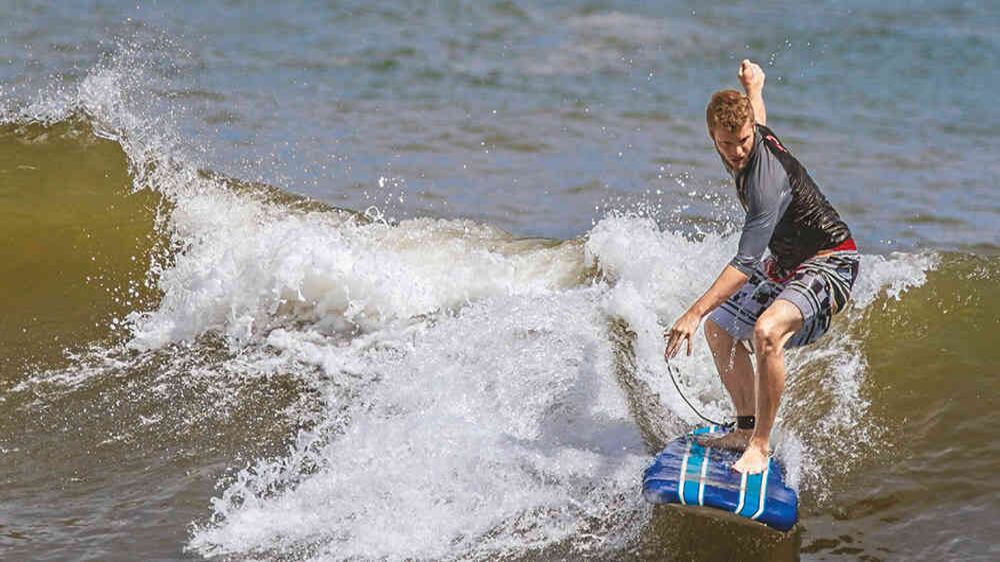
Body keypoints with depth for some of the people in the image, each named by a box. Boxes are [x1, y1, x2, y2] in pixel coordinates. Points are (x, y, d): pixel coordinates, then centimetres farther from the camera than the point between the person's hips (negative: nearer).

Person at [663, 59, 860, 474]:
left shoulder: (768, 182, -34)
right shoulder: (734, 146, -8)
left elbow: (746, 263, -37)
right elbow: (760, 116, 20)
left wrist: (695, 312, -41)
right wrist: (753, 85, 39)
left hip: (829, 261, -10)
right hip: (785, 263, 10)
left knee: (767, 331, -34)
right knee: (719, 329, 15)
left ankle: (761, 445, -24)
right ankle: (746, 429, 23)